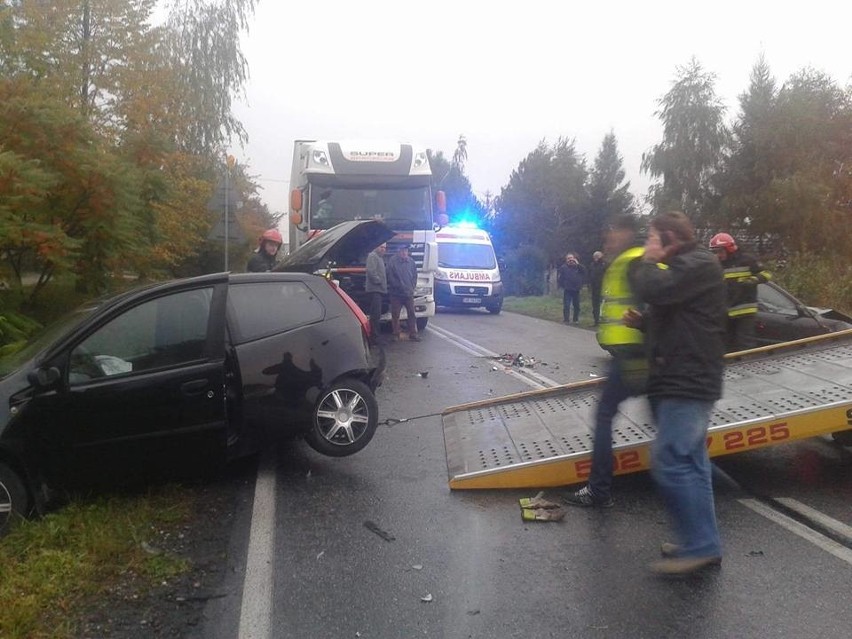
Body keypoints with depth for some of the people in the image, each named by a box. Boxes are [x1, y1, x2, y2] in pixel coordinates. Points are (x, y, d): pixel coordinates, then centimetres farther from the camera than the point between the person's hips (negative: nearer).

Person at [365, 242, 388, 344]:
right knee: (376, 314, -12)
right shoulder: (373, 256, -8)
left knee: (376, 314, 12)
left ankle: (375, 336, 16)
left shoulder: (380, 257, 23)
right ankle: (374, 337, -12)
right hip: (375, 289, -10)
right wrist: (378, 280, -16)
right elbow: (371, 271, -20)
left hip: (379, 289, 10)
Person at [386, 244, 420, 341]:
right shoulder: (392, 260, -7)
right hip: (396, 293, -4)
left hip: (409, 293, 4)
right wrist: (399, 286, -13)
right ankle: (396, 334, 12)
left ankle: (413, 334, 9)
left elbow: (415, 275, 14)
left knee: (411, 314, 4)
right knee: (395, 315, 2)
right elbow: (390, 276, -11)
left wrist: (412, 287, 2)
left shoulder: (411, 261, 9)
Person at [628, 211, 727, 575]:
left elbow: (653, 289, -25)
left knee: (669, 462, -14)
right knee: (690, 465, 11)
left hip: (688, 382, -11)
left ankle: (700, 546, -8)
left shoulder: (698, 264, -11)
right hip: (681, 381, 11)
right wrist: (643, 322, 9)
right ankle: (702, 544, 17)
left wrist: (648, 262, -5)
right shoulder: (685, 267, 22)